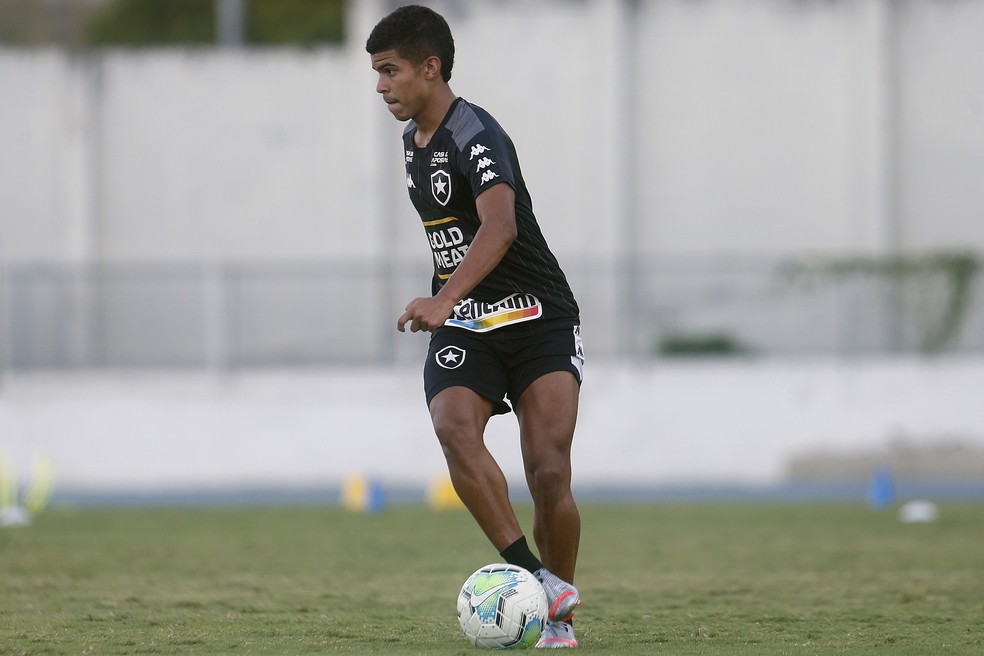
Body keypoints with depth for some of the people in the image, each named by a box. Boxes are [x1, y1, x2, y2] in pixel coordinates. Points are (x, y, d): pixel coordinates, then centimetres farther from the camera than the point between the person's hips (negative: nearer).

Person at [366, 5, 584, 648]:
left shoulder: (475, 136, -17)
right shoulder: (414, 139, 11)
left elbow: (500, 226, -36)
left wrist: (443, 301, -48)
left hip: (539, 319, -6)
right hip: (463, 328, 6)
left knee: (549, 472, -15)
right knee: (454, 427, -25)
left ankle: (558, 617, 5)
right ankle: (533, 578, -26)